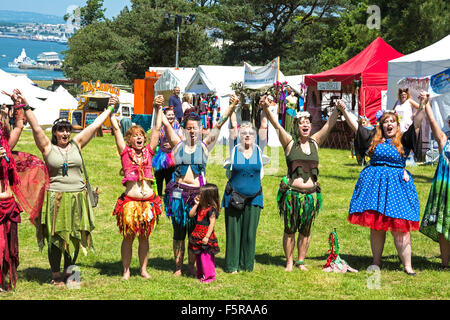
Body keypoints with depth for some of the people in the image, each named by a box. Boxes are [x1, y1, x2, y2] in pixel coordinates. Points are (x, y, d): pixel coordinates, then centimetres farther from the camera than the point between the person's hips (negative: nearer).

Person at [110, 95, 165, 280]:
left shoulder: (148, 151, 10)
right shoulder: (125, 152, 3)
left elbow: (157, 128, 10)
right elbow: (116, 129, 2)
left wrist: (159, 109, 8)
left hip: (148, 200, 3)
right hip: (130, 200, -3)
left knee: (144, 237, 10)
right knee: (128, 237, 3)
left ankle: (144, 270, 19)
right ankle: (126, 271, 12)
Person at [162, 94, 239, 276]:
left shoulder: (204, 146, 7)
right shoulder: (178, 145, 6)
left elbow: (218, 125, 1)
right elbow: (165, 124, 0)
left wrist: (231, 108, -6)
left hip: (198, 193, 1)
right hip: (179, 193, 0)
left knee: (194, 232, 6)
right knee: (179, 232, 5)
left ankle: (191, 265, 19)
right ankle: (178, 266, 15)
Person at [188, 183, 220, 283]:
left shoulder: (211, 209, -17)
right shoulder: (200, 207, 9)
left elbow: (212, 223, -19)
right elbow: (191, 214, 11)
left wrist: (207, 237, -21)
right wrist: (196, 204, 2)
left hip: (205, 237, -9)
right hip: (198, 235, 9)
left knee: (205, 256, -5)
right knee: (198, 255, 16)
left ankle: (209, 276, 4)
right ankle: (200, 273, 29)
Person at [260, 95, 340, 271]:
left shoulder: (315, 142, 11)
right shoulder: (290, 142, 1)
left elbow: (329, 125, 5)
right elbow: (276, 125, -12)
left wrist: (337, 110, -10)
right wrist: (266, 109, -27)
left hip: (311, 194, 3)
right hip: (292, 193, -3)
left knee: (305, 230, 9)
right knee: (289, 230, 3)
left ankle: (301, 261, 21)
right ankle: (289, 262, 15)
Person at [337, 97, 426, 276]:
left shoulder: (404, 141, 5)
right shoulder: (374, 138, 11)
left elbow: (416, 124, -6)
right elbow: (355, 126, 12)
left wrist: (422, 107, -18)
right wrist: (344, 110, 4)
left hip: (397, 183, -2)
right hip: (374, 183, 2)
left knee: (400, 227, -6)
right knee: (375, 225, 7)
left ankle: (407, 265, -2)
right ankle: (376, 262, 18)